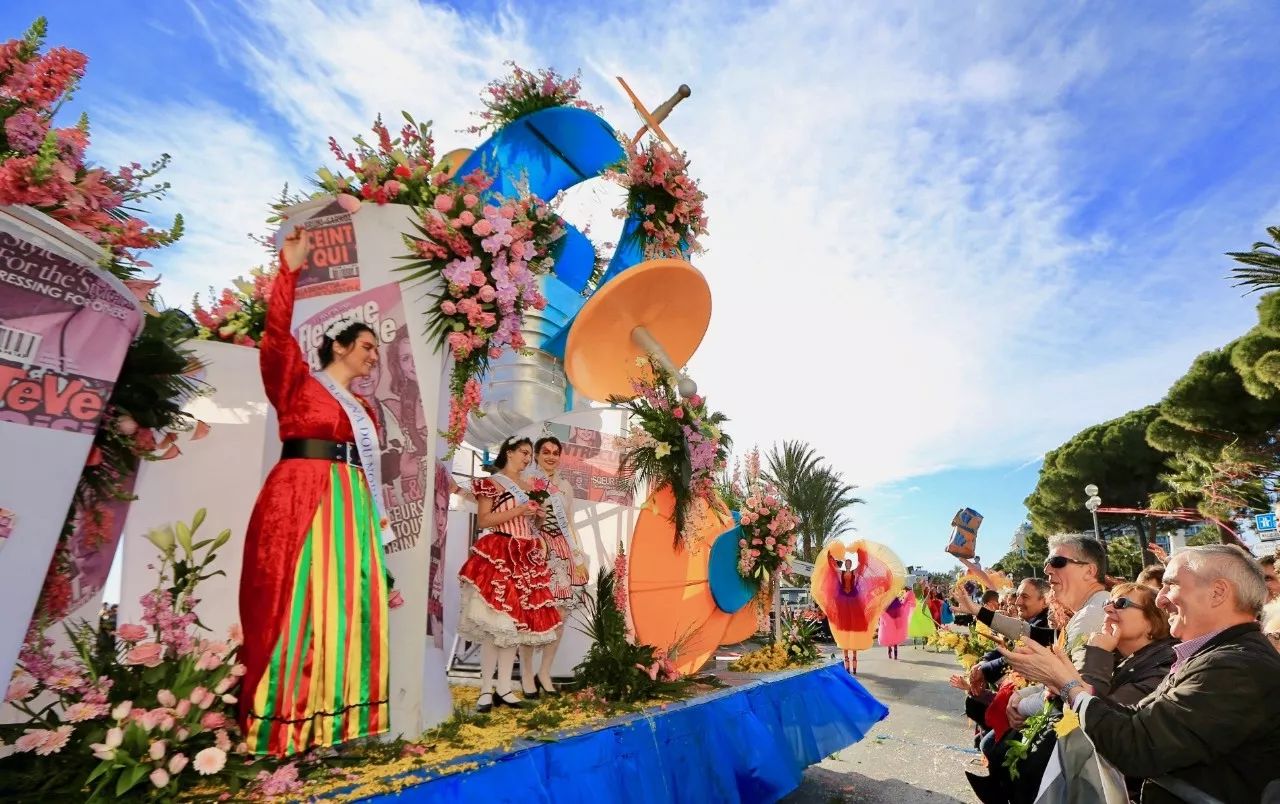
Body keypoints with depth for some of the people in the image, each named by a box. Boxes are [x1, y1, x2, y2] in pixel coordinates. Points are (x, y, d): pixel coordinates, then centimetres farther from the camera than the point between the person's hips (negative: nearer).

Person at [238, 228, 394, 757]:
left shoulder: (364, 410, 19)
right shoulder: (298, 383, 5)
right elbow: (276, 334, -12)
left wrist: (377, 521, 11)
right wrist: (289, 269, -15)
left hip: (350, 508, 6)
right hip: (300, 500, -6)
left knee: (344, 607, 5)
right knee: (297, 605, -4)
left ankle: (333, 718, 14)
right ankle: (282, 727, 7)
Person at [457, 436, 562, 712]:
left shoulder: (529, 487, 19)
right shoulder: (491, 483, -1)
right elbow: (482, 520, -10)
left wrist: (540, 517, 5)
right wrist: (518, 511, -14)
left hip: (525, 558, 7)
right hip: (497, 555, -6)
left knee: (516, 622, 5)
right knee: (495, 623, -8)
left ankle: (504, 689, 12)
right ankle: (486, 690, 2)